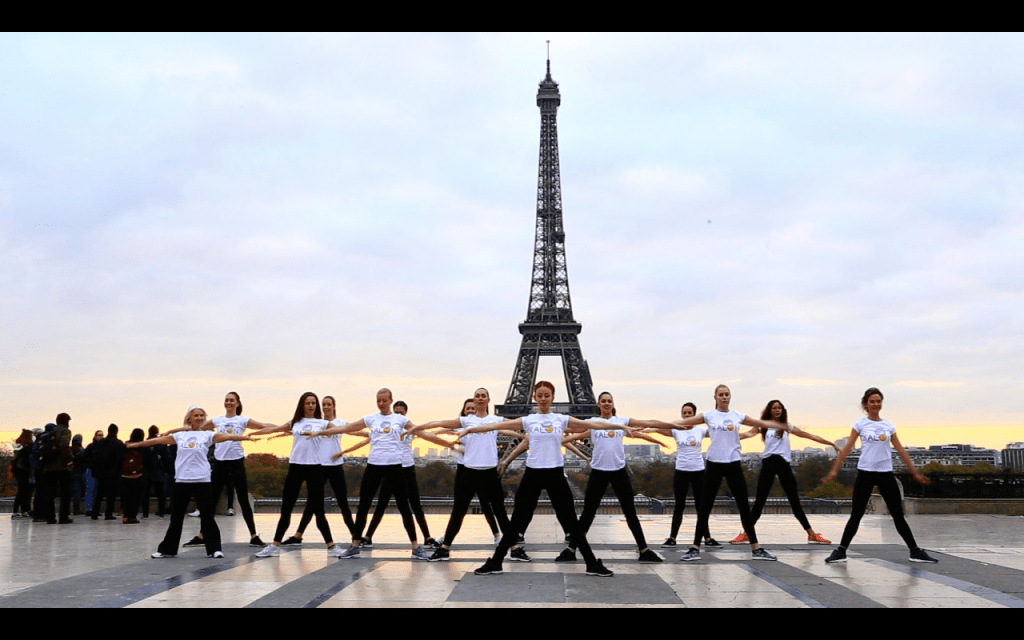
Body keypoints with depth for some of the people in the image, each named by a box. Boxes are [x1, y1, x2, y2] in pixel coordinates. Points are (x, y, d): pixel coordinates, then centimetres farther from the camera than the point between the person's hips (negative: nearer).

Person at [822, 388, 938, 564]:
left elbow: (901, 450, 13)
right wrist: (834, 470, -6)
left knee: (898, 515, 4)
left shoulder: (888, 425, 9)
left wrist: (914, 472, 11)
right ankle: (841, 551, 5)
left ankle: (915, 551, 12)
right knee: (856, 515, -2)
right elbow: (847, 449, 0)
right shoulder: (860, 424, 1)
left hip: (886, 473, 2)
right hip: (865, 472, -2)